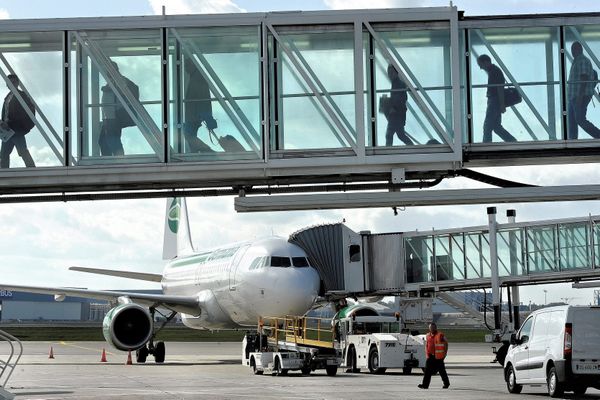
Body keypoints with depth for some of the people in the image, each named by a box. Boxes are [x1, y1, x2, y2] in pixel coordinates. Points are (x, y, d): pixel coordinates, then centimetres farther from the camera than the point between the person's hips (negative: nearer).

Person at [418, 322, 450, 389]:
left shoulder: (440, 335, -8)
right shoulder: (428, 335, 11)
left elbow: (446, 344, -3)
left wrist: (445, 353, -6)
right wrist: (427, 353, 12)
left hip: (438, 356, -5)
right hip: (430, 356, 5)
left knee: (441, 370, 5)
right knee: (427, 370, -4)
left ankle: (446, 383, 21)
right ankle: (425, 385, -5)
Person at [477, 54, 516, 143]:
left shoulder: (495, 72, -13)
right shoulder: (491, 71, 17)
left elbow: (500, 89, -19)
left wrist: (502, 105, -22)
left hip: (495, 102, -10)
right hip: (493, 102, 10)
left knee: (487, 126, -8)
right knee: (496, 126, 11)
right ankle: (513, 142, 13)